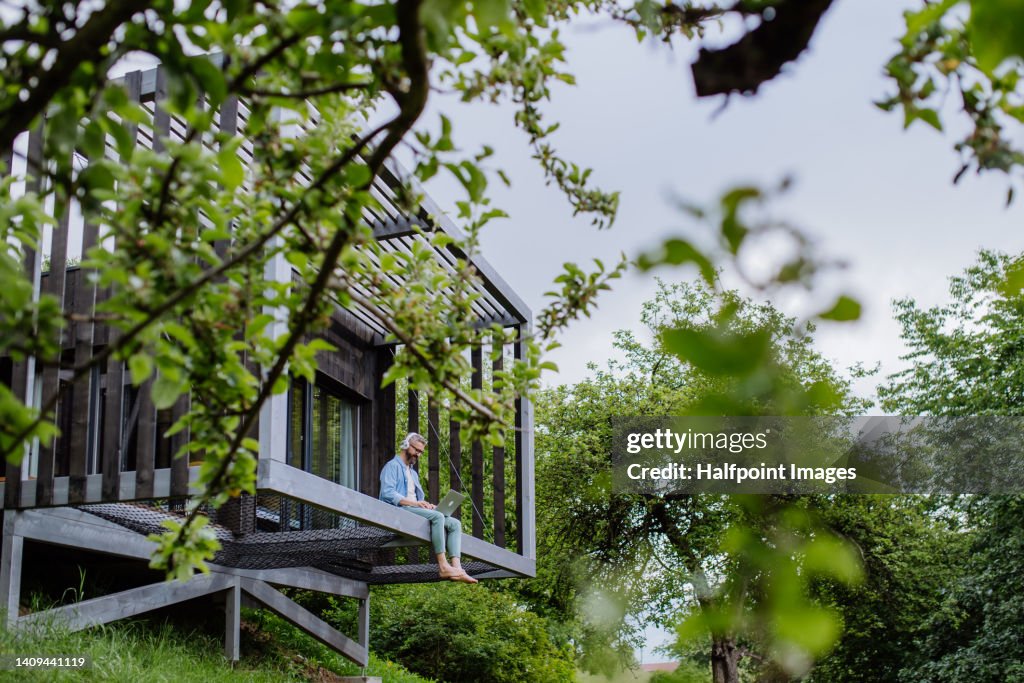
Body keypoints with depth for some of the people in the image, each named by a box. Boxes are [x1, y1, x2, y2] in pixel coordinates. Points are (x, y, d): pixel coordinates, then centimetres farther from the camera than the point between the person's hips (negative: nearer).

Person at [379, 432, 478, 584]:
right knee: (437, 516, -32)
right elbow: (387, 493, -14)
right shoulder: (393, 466, 3)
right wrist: (413, 503, -22)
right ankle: (443, 567, -36)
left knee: (455, 523, -9)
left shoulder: (413, 473, 32)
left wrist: (427, 505, 2)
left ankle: (457, 567, -28)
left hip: (414, 510, 9)